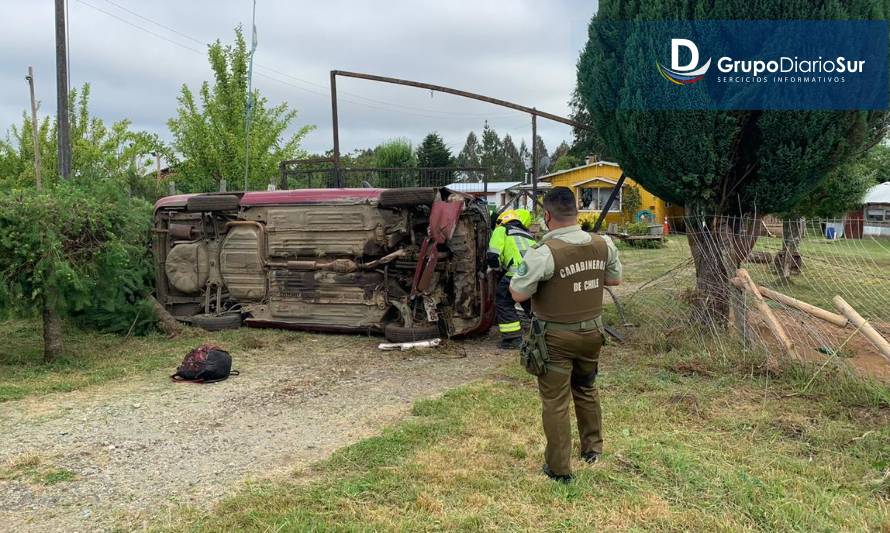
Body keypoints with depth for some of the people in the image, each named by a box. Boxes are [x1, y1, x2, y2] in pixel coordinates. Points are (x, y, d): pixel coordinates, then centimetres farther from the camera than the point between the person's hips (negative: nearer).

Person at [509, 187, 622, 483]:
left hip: (556, 338, -6)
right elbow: (615, 279, 11)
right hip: (592, 332, 6)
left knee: (555, 402, 6)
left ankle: (559, 468, 15)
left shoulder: (544, 253, -24)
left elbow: (518, 294, -19)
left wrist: (519, 274, -1)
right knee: (586, 390, 26)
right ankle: (592, 447, 41)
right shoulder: (602, 245, -5)